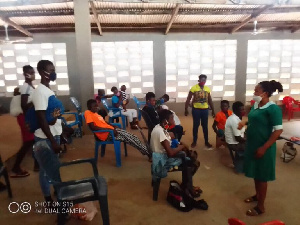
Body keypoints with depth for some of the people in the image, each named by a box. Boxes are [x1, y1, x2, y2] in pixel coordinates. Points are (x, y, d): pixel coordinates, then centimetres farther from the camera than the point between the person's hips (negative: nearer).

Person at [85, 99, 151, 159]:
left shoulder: (95, 113, 18)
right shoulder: (88, 113, -9)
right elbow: (93, 127, -21)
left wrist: (114, 126, 8)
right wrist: (109, 129, -22)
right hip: (106, 134, -8)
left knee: (131, 136, -3)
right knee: (126, 136, -16)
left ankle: (147, 151, 3)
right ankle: (147, 152, -8)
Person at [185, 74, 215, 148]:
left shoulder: (207, 89, 5)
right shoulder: (193, 88, -7)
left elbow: (210, 100, 12)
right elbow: (188, 99, -5)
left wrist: (213, 110, 13)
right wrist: (186, 109, -7)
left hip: (205, 109, 3)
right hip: (196, 109, -3)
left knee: (205, 126, 9)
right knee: (195, 125, 6)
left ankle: (206, 141, 22)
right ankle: (194, 141, 19)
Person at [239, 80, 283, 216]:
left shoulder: (273, 108, -19)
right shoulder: (255, 105, 4)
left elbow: (278, 130, -21)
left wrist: (264, 148, -23)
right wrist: (244, 123, 2)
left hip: (263, 148, -7)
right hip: (252, 145, 7)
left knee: (262, 177, 6)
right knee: (255, 174, 21)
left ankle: (260, 207, 21)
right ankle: (257, 195, 41)